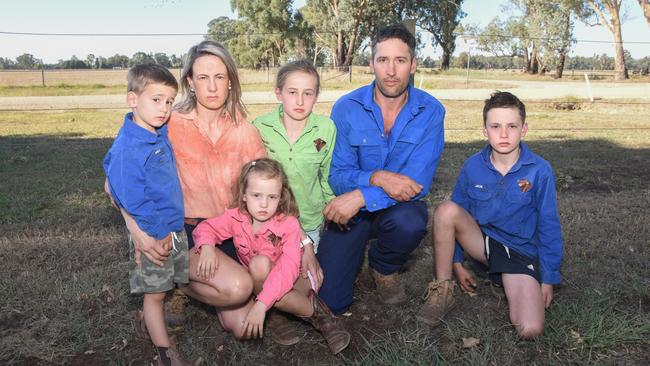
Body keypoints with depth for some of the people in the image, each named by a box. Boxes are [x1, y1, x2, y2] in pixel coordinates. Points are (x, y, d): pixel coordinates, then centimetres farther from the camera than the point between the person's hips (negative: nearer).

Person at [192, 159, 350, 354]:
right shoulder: (236, 217, -11)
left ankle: (313, 309, -19)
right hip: (255, 284, 5)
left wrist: (261, 304, -45)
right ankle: (316, 312, -15)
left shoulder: (288, 224, -24)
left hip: (290, 284, -4)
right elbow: (205, 228, 0)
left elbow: (288, 270, -35)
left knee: (259, 264, -36)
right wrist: (207, 247, -24)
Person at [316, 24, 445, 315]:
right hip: (351, 208, 0)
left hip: (399, 204, 1)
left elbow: (417, 182, -21)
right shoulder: (346, 108, -12)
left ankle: (384, 268, 1)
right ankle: (358, 251, 25)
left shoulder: (430, 111, -13)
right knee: (331, 301, -10)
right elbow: (337, 176, -11)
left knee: (409, 223, -38)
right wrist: (377, 178, -32)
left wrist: (361, 196, -34)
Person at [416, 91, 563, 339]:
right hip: (481, 241, 2)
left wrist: (548, 279, -1)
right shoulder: (473, 166, -7)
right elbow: (457, 218, 4)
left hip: (520, 253, -1)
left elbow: (549, 228, -4)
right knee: (446, 210, -30)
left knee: (530, 330, -23)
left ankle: (508, 284, 10)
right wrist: (456, 262, 4)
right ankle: (442, 290, -14)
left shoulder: (539, 171, -12)